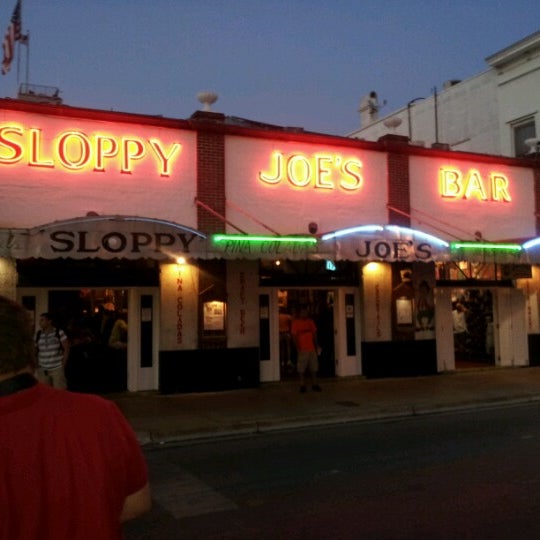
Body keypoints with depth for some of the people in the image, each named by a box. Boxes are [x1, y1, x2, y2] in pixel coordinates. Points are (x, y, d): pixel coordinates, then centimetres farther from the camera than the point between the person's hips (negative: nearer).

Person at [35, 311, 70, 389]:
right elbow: (36, 351, 15)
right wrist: (37, 365, 9)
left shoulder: (59, 333, -4)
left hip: (57, 369, -3)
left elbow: (66, 349, -1)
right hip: (42, 370, 3)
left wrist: (63, 365, -4)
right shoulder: (38, 335, 6)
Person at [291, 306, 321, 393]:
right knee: (301, 369, -1)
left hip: (312, 348, 4)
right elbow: (294, 336, -6)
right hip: (302, 349, -4)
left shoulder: (310, 321, 11)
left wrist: (316, 346, 10)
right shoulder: (296, 322, -3)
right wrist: (298, 348, -13)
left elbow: (314, 334, 15)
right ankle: (302, 386, 6)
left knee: (314, 368, 6)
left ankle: (314, 384, 13)